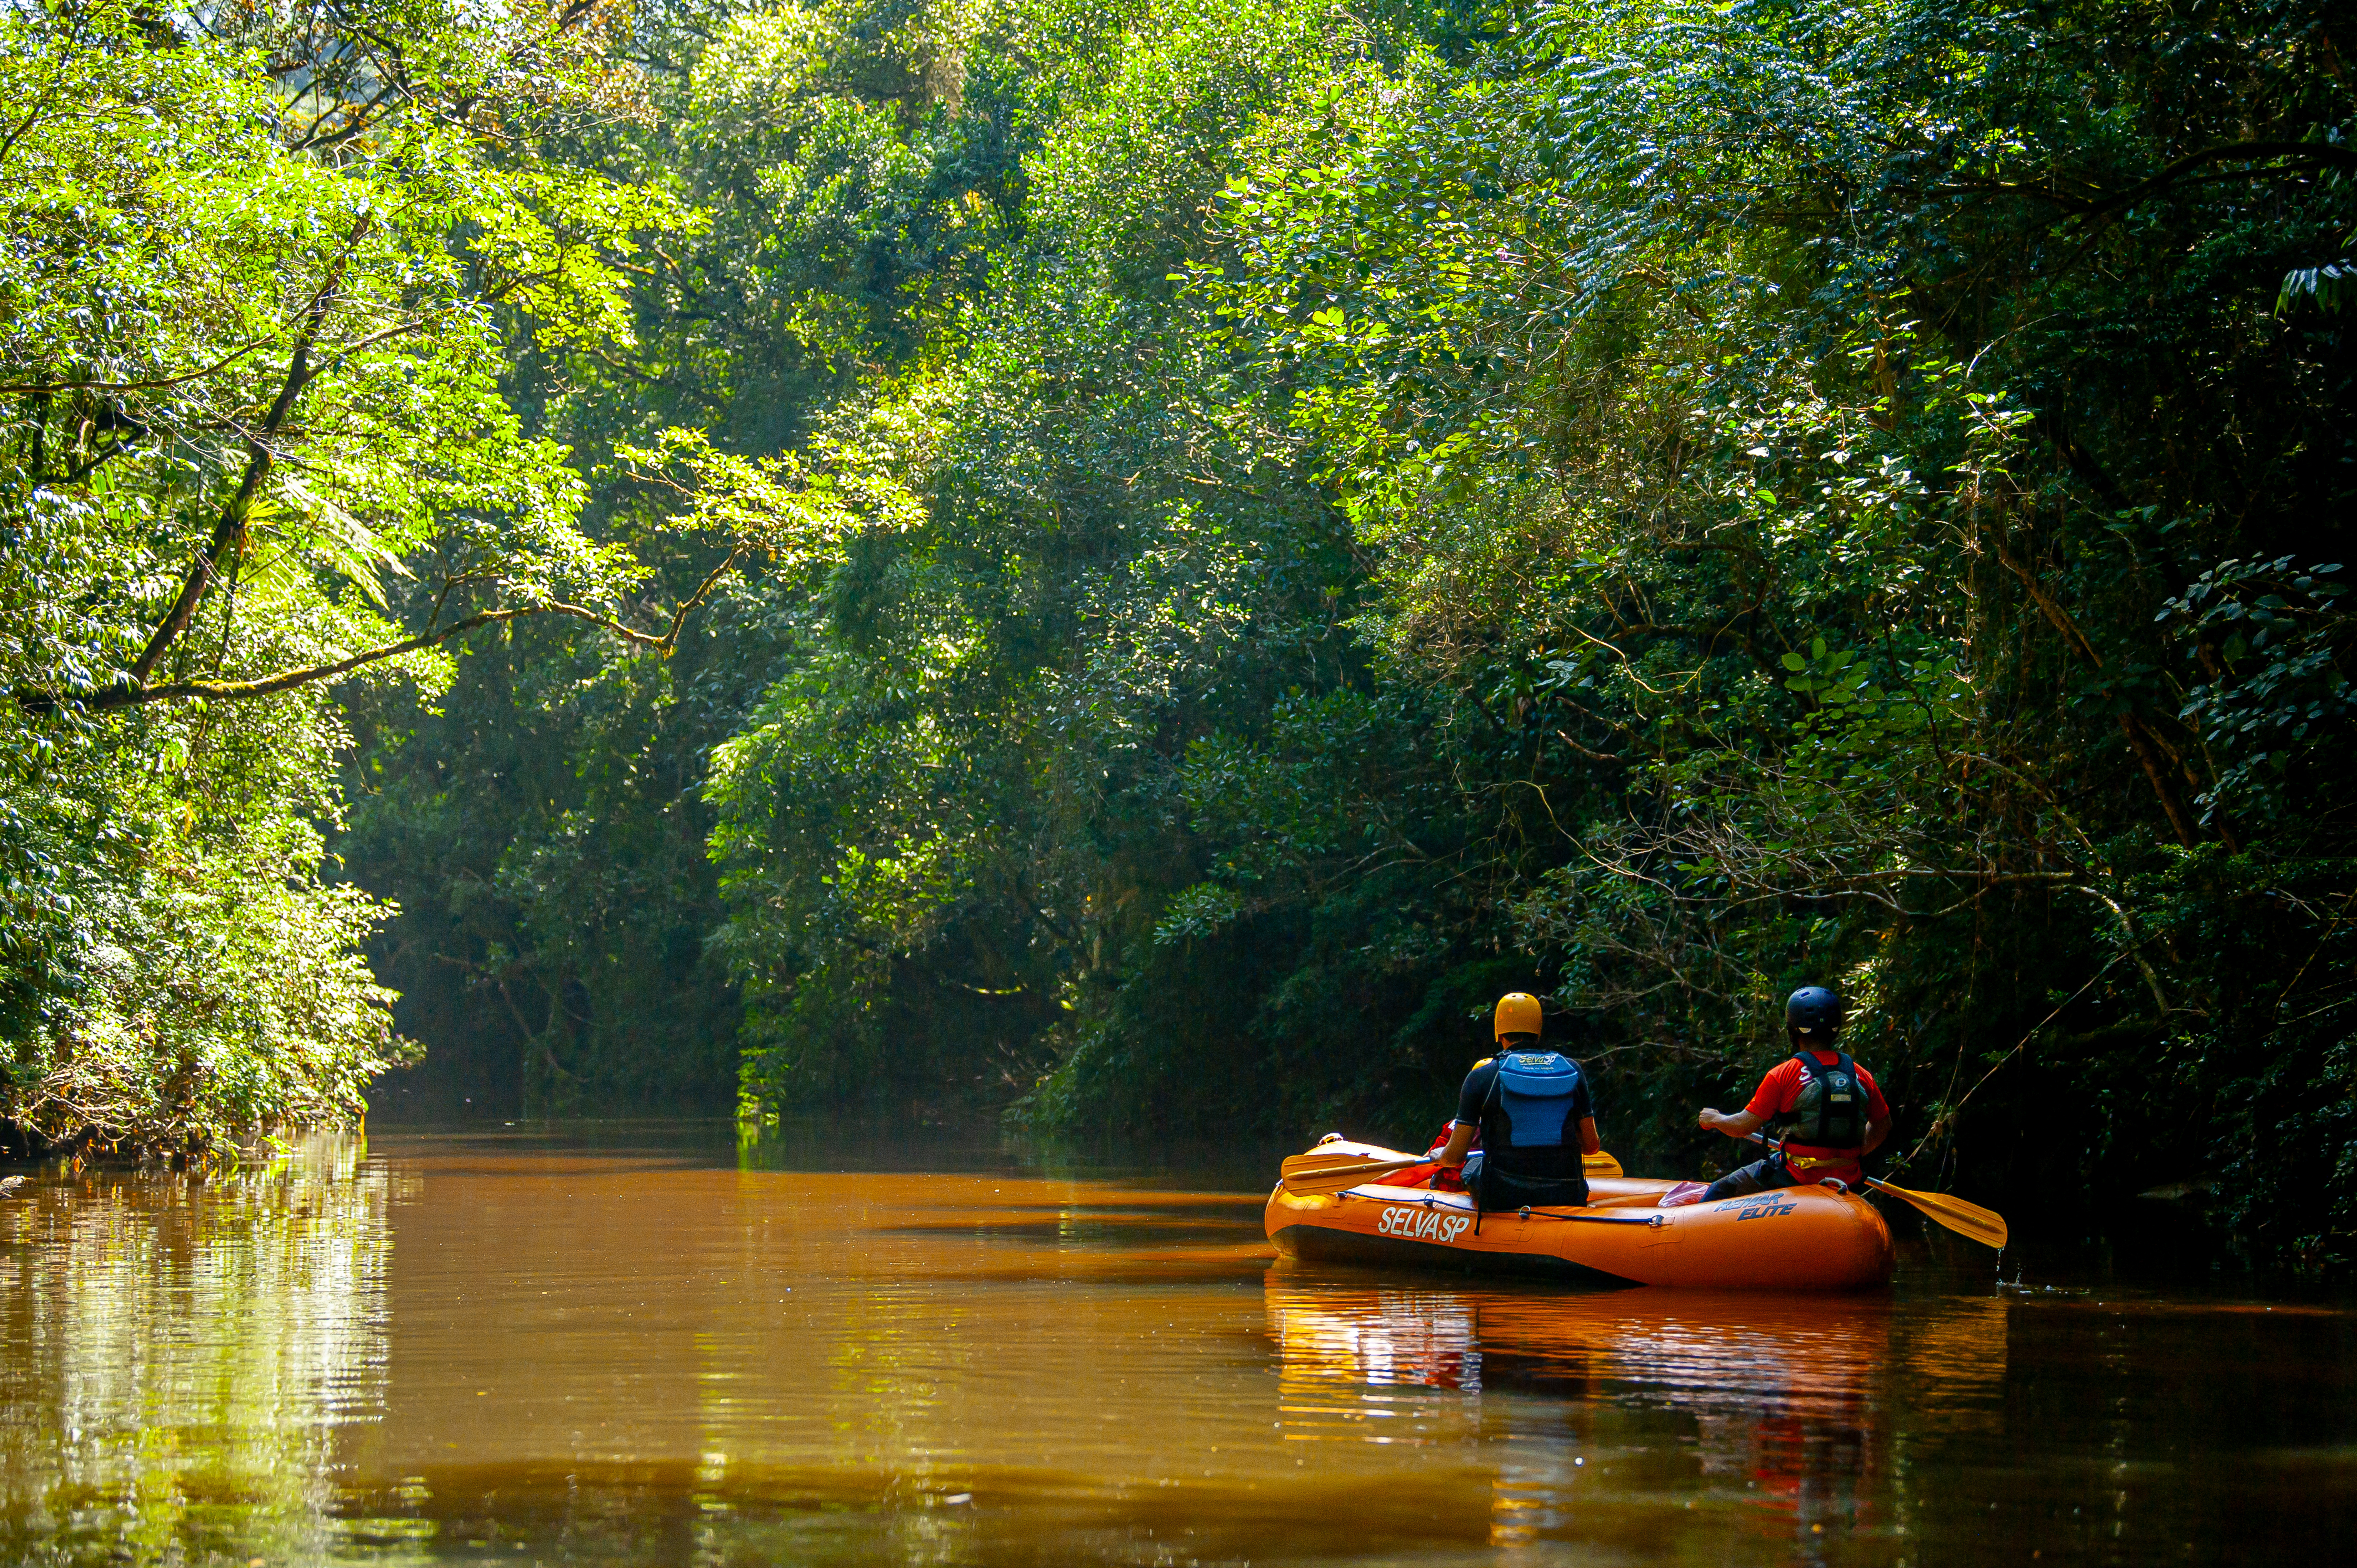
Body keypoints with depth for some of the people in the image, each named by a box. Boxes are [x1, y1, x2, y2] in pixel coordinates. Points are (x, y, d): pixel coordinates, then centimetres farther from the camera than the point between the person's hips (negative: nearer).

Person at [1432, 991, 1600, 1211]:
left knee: (1471, 1166, 30)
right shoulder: (1572, 1070, 4)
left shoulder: (1482, 1075, -4)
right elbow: (1591, 1146, 9)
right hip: (1566, 1200, 2)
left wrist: (1440, 1156, 22)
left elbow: (1455, 1156, -3)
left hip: (1502, 1200, -2)